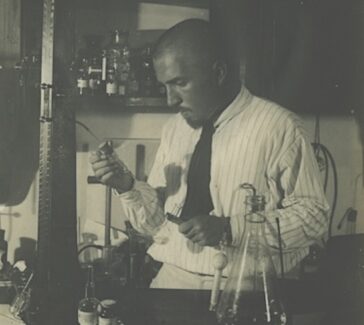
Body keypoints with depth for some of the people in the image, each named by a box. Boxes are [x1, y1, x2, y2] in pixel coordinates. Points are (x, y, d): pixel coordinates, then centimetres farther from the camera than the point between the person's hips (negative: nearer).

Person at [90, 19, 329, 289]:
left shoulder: (279, 127, -6)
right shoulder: (174, 128, 13)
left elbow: (312, 215, -7)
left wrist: (230, 229, -15)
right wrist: (127, 186, -3)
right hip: (172, 278, 4)